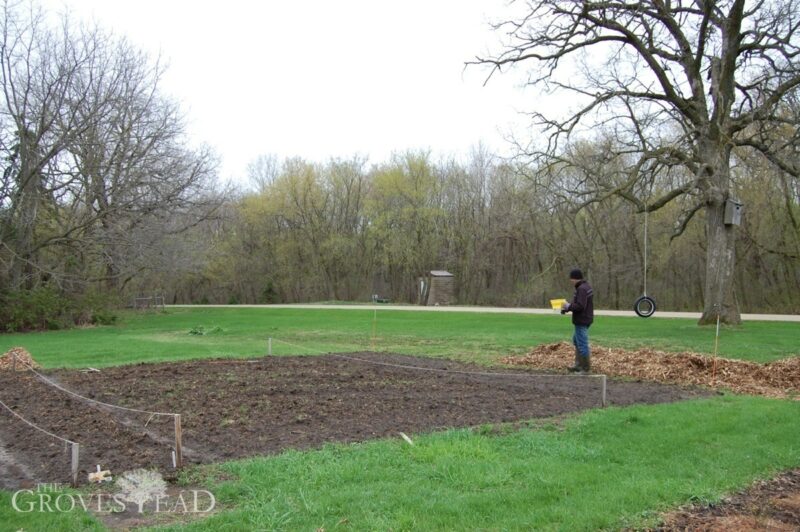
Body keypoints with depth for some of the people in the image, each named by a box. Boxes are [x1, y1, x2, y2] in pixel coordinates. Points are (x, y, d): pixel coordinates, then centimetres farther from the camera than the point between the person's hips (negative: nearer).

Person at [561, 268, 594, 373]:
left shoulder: (581, 289, -21)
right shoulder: (587, 287, 12)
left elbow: (580, 306, -28)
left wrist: (568, 306, -13)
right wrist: (569, 306, 8)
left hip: (581, 321, -11)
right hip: (585, 319, 11)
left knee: (582, 344, -4)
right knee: (576, 341, 22)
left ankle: (585, 368, 3)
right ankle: (578, 364, 27)